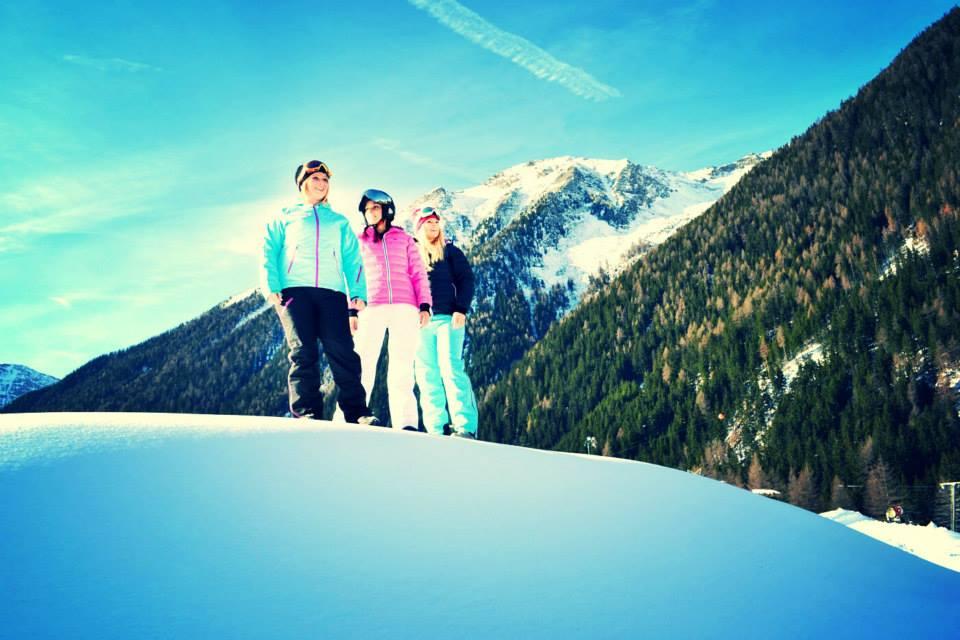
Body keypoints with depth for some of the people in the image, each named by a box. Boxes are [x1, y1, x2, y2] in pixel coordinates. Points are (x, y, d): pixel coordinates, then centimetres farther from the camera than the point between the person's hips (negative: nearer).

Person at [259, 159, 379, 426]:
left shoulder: (340, 222, 28)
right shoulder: (285, 217, 24)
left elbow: (353, 260, 18)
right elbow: (269, 253, 12)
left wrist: (358, 293, 1)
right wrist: (271, 288, -5)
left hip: (332, 293, 1)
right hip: (294, 290, -1)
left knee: (342, 351, -13)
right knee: (303, 352, -12)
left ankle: (357, 413, -15)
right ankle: (307, 413, -13)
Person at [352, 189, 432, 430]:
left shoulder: (404, 239, 18)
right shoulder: (360, 242, 21)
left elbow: (418, 274, 12)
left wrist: (424, 305, 0)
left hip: (404, 308, 0)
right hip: (371, 309, 1)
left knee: (402, 368, -8)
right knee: (362, 366, -10)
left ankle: (405, 423, -12)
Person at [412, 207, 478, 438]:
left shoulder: (450, 251, 10)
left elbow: (465, 280, 4)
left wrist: (461, 310, -10)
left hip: (447, 318, -3)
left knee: (451, 369, -14)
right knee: (427, 376, 0)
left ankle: (465, 426, -16)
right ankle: (436, 429, 2)